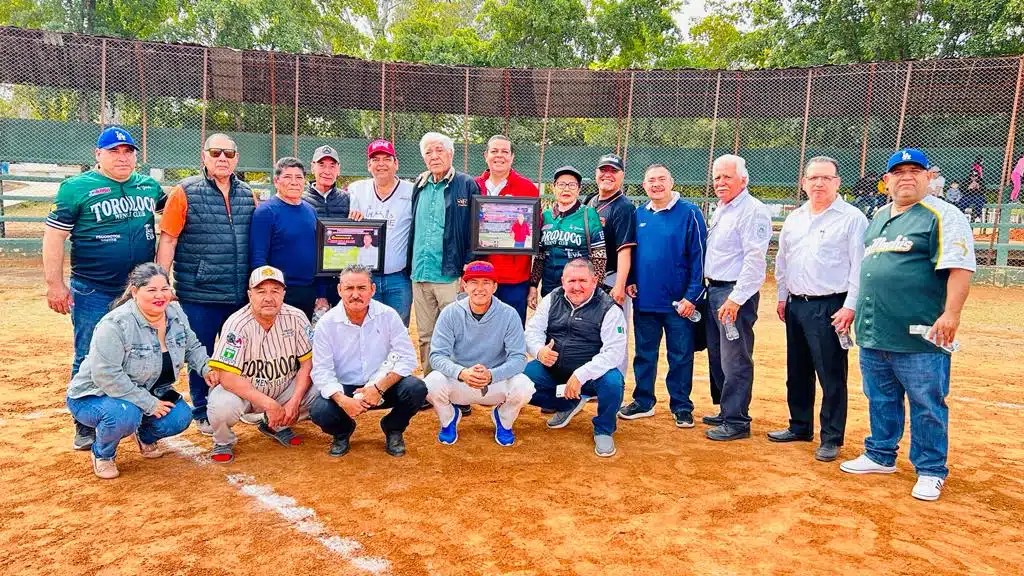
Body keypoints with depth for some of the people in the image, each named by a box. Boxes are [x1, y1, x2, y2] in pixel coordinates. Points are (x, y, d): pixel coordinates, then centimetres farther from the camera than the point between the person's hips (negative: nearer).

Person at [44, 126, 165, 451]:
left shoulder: (149, 186, 8)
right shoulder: (76, 188, -4)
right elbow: (54, 236, -6)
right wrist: (55, 284, -12)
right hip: (93, 293, -4)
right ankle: (86, 429, 19)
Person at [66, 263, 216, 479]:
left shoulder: (176, 314, -5)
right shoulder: (116, 324, -28)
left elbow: (192, 347, 10)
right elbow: (106, 376, -31)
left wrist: (206, 368, -12)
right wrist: (149, 404, -28)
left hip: (148, 392, 6)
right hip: (94, 396, -6)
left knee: (180, 417, -17)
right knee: (125, 414, -37)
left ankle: (146, 436, 19)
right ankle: (102, 454, -2)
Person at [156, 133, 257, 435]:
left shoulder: (247, 194, 8)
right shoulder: (185, 192, -4)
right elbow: (168, 241, -6)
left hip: (240, 294, 4)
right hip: (199, 295, -4)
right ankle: (202, 412, 26)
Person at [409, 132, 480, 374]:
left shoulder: (467, 186, -3)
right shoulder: (419, 186, 14)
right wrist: (409, 267, 12)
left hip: (452, 275, -6)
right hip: (420, 275, 6)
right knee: (425, 338, 13)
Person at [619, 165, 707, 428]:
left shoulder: (689, 213, -6)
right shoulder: (638, 215, 8)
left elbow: (699, 256, -8)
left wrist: (692, 296, -13)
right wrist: (630, 280, 3)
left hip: (678, 302, -4)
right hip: (644, 300, 4)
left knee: (681, 357, 6)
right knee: (644, 354, 14)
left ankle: (681, 407, 21)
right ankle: (643, 402, 27)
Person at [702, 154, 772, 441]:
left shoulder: (753, 211, -12)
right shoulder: (720, 210, 17)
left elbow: (755, 260, -19)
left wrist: (735, 298, -22)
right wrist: (708, 289, 15)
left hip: (736, 294, -9)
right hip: (714, 289, 10)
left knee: (735, 362, -4)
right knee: (717, 357, 15)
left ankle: (736, 421, 5)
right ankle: (726, 412, 28)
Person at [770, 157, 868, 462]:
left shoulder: (852, 218, -5)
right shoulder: (794, 218, 13)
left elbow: (859, 266, -10)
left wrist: (849, 307, -15)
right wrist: (782, 297, 17)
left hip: (831, 308, -6)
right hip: (796, 306, 7)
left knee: (832, 376, -2)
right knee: (797, 372, 15)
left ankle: (832, 438, 9)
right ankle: (800, 427, 29)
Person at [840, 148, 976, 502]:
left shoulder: (942, 216, -6)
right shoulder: (877, 218, 17)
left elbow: (959, 268, -14)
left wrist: (950, 314, -23)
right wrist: (854, 309, 21)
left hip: (919, 339, -7)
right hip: (873, 334, 7)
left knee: (927, 406, 2)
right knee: (880, 400, 18)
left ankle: (931, 471, 16)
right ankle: (881, 456, 32)